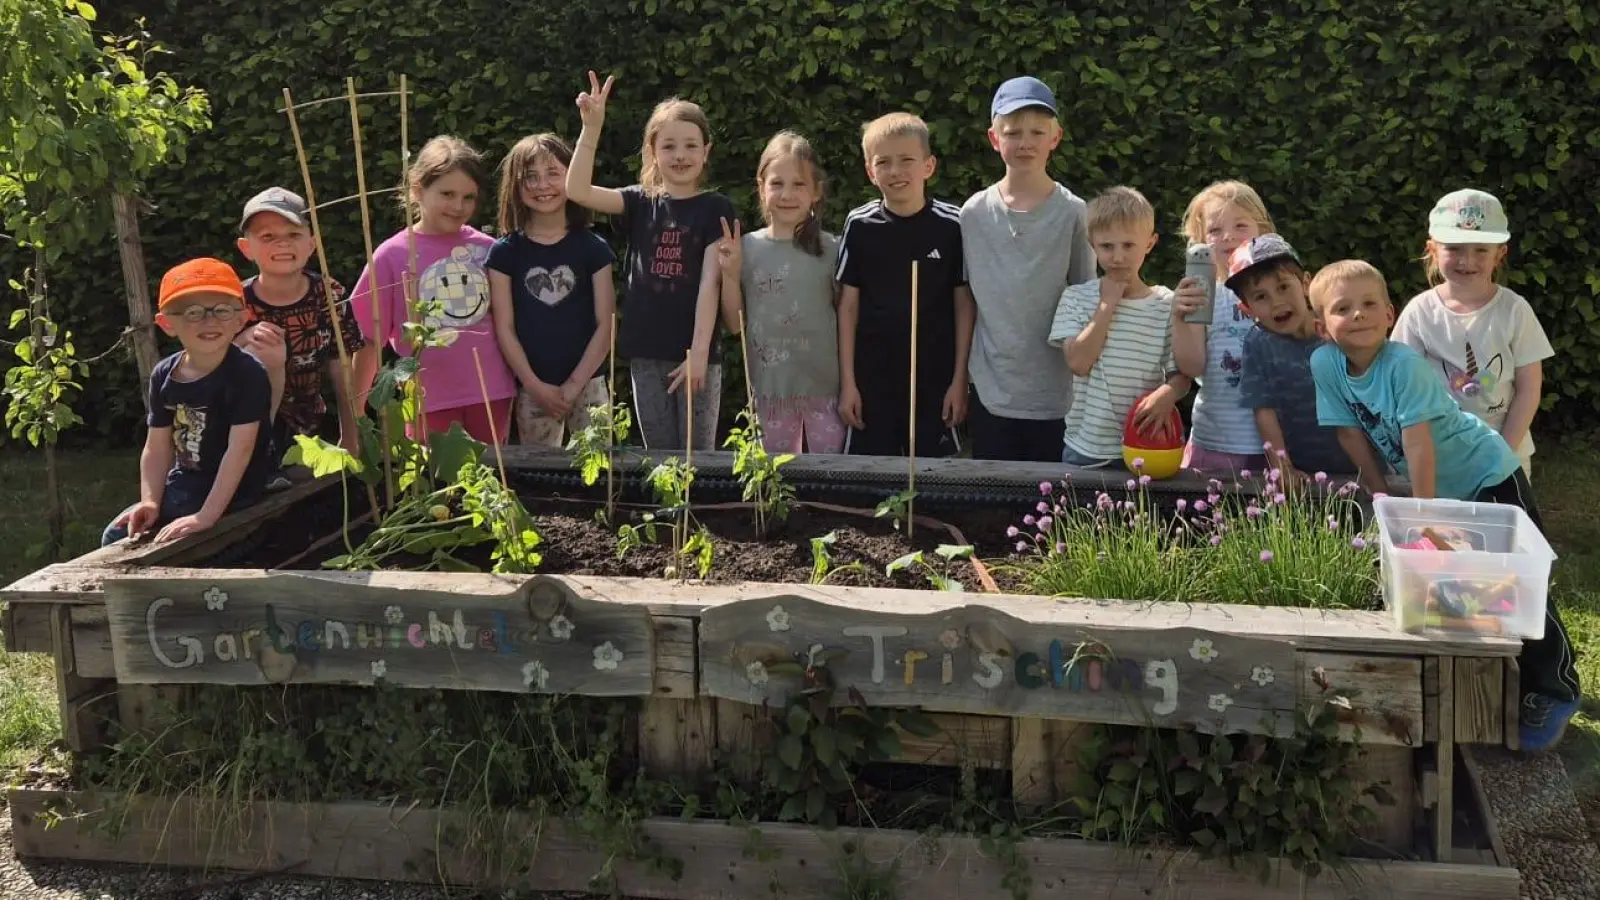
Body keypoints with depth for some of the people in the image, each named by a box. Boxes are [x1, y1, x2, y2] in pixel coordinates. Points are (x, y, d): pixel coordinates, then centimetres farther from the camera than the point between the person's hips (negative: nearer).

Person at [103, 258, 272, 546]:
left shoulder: (247, 374, -22)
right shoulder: (164, 375, 0)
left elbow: (240, 449, -25)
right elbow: (157, 447, 4)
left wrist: (206, 516, -27)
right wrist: (150, 501, -11)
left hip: (233, 494, -7)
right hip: (182, 486, 7)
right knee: (117, 536, 9)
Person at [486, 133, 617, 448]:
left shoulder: (593, 247, 1)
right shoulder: (504, 252, 1)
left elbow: (606, 323, -2)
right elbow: (504, 328, -1)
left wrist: (574, 384, -9)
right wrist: (535, 386, -9)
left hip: (587, 384, 0)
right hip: (532, 389, 0)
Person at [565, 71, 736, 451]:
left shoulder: (715, 208, -1)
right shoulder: (640, 203, 7)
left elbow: (710, 283, -8)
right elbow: (577, 190, -6)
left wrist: (699, 351, -16)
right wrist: (592, 128, -16)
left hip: (695, 354, -3)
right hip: (645, 354, 3)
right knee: (659, 457, 9)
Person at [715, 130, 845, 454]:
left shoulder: (830, 250, -4)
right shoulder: (746, 248, 1)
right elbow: (734, 324, 6)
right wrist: (730, 275, -8)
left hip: (825, 388, -2)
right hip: (769, 389, 2)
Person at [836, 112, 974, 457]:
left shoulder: (952, 225, -4)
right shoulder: (859, 226, -2)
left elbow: (965, 306, 1)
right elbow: (848, 306, 2)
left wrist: (959, 380, -1)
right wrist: (847, 382, 0)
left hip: (935, 381, -1)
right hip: (872, 380, 1)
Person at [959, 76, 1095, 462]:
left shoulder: (1073, 214, -3)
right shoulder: (974, 213, 2)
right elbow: (965, 299, 9)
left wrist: (1084, 386, 2)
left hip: (1056, 396, -2)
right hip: (990, 392, 2)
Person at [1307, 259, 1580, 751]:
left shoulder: (1404, 364, -28)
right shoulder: (1325, 364, -12)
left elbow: (1417, 442, -27)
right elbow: (1352, 433, -4)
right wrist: (1381, 496, -1)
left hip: (1487, 474, -6)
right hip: (1438, 486, 6)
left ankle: (1554, 693, 9)